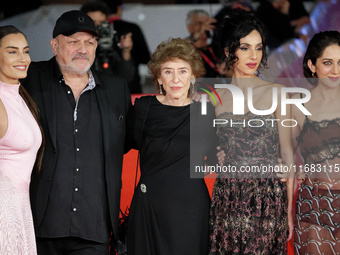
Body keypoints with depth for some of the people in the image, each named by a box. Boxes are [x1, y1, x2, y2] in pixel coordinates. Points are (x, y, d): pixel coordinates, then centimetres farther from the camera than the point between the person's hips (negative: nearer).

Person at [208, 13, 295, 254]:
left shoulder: (276, 93, 1)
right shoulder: (216, 97, 7)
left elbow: (286, 152, 1)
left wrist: (290, 208, -3)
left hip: (268, 198, -2)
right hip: (227, 197, 2)